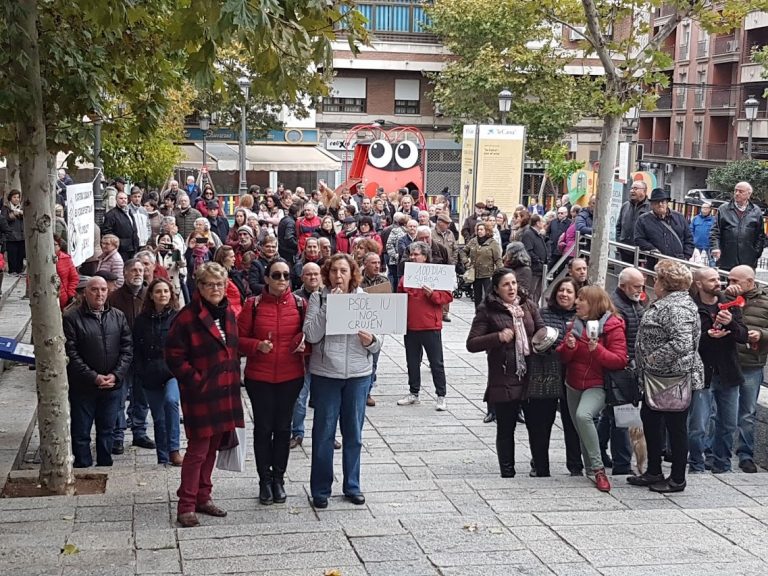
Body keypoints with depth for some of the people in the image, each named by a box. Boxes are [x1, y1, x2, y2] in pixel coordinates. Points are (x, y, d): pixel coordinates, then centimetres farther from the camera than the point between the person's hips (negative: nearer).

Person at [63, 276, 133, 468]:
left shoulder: (118, 316, 6)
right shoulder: (72, 317, -7)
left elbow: (127, 349, 4)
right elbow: (70, 353, -12)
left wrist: (116, 375, -9)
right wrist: (94, 377, -15)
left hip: (112, 385, 4)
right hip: (83, 386, -3)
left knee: (107, 430, 14)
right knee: (81, 432, 5)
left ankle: (105, 466, 26)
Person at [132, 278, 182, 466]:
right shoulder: (141, 320, 7)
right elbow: (136, 350, 10)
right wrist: (140, 373, -1)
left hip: (174, 372, -3)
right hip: (151, 376, 3)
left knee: (171, 400, -29)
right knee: (158, 418, 8)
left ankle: (173, 449, -20)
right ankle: (163, 458, 18)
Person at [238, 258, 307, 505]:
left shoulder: (300, 304, 0)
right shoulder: (253, 304, -4)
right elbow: (239, 338, -1)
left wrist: (304, 343, -11)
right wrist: (257, 346, -18)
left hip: (291, 376, 1)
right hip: (259, 377, -1)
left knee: (283, 427, 10)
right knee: (263, 427, 5)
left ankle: (279, 478, 24)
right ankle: (265, 479, 19)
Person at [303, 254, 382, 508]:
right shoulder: (318, 298, -2)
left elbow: (377, 343, 6)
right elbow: (312, 335, -14)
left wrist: (371, 341, -16)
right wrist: (329, 307, -18)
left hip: (358, 374, 2)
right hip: (325, 374, -2)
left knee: (354, 434, 11)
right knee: (323, 433, 5)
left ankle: (352, 486, 25)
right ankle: (320, 489, 17)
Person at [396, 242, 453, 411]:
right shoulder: (406, 276, 9)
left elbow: (448, 296, -7)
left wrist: (432, 294, -21)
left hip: (430, 327, -5)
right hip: (410, 326, 5)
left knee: (436, 363, 1)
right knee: (412, 362, 14)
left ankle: (441, 396, 8)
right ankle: (414, 393, 27)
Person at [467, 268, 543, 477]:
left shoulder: (527, 305, 9)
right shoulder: (487, 310, -4)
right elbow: (471, 344, -8)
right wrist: (498, 337, -20)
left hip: (530, 376, 4)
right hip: (504, 379, -4)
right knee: (506, 428, 5)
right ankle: (507, 472, 17)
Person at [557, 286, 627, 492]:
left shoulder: (612, 326, -10)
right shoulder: (576, 323, 8)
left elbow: (620, 361, -15)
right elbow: (564, 357, 8)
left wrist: (597, 349, -29)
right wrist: (569, 346, -14)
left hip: (597, 385, -7)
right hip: (573, 385, 7)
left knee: (583, 415, -31)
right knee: (580, 430, 13)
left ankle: (598, 469, -22)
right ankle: (590, 468, 31)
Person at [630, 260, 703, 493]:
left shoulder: (676, 308, -22)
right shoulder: (666, 303, 12)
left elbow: (682, 344, -33)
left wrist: (653, 359, -24)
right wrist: (645, 369, 16)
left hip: (674, 379, -11)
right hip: (658, 378, 11)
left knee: (675, 427, 2)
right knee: (649, 419, 18)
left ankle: (677, 480, 15)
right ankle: (654, 472, 30)